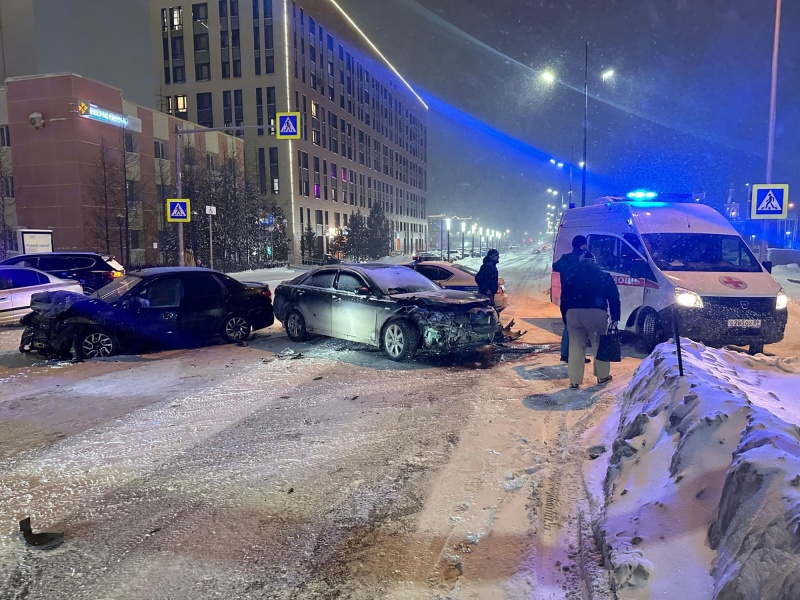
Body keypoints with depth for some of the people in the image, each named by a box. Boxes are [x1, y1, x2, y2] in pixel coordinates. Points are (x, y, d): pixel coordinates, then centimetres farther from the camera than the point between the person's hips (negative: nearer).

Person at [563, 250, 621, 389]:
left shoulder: (572, 275, 18)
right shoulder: (604, 276, 15)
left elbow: (564, 296, 16)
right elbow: (614, 297, 9)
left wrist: (565, 314, 20)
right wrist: (615, 318, 10)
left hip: (573, 313, 1)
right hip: (596, 313, -1)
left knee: (576, 347, 7)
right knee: (600, 345, 17)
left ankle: (574, 380, 7)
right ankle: (602, 375, 28)